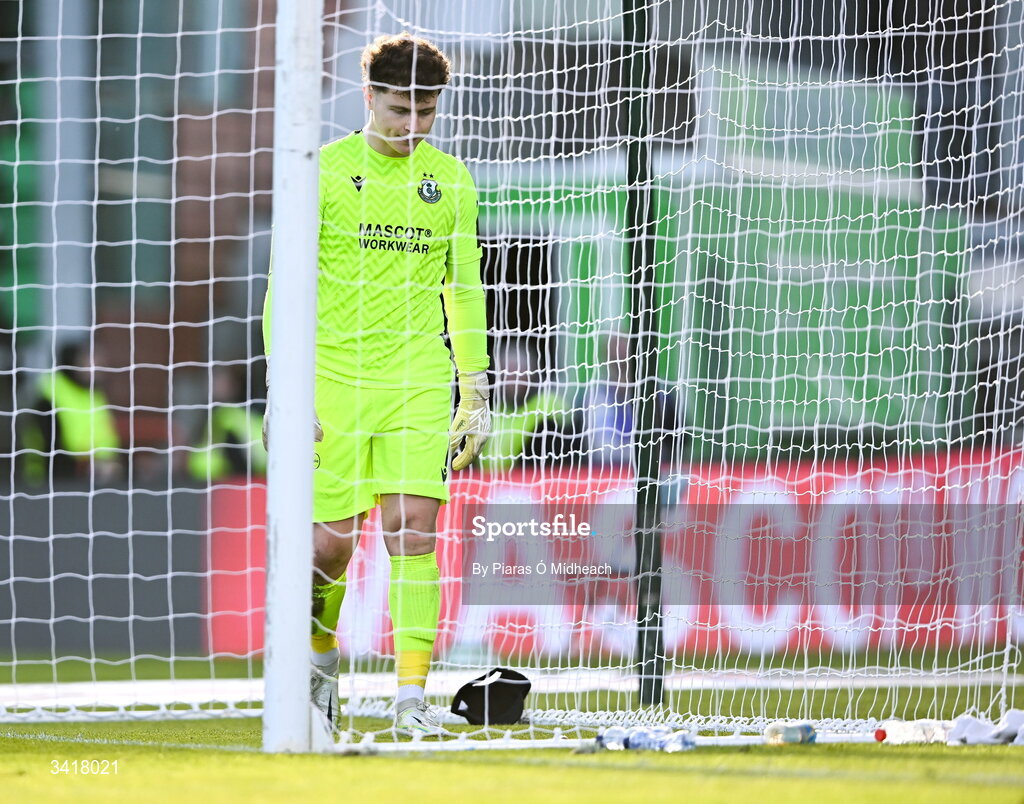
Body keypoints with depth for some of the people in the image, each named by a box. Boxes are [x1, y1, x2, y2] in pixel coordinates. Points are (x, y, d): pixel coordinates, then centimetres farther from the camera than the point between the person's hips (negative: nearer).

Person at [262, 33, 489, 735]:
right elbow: (284, 287, 0)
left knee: (413, 526, -11)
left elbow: (464, 291, 15)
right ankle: (321, 656, 27)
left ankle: (412, 694, -10)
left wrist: (475, 391, 10)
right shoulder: (325, 171, -1)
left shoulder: (451, 182, 8)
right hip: (333, 379, -2)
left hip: (418, 378, 2)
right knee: (331, 541, -2)